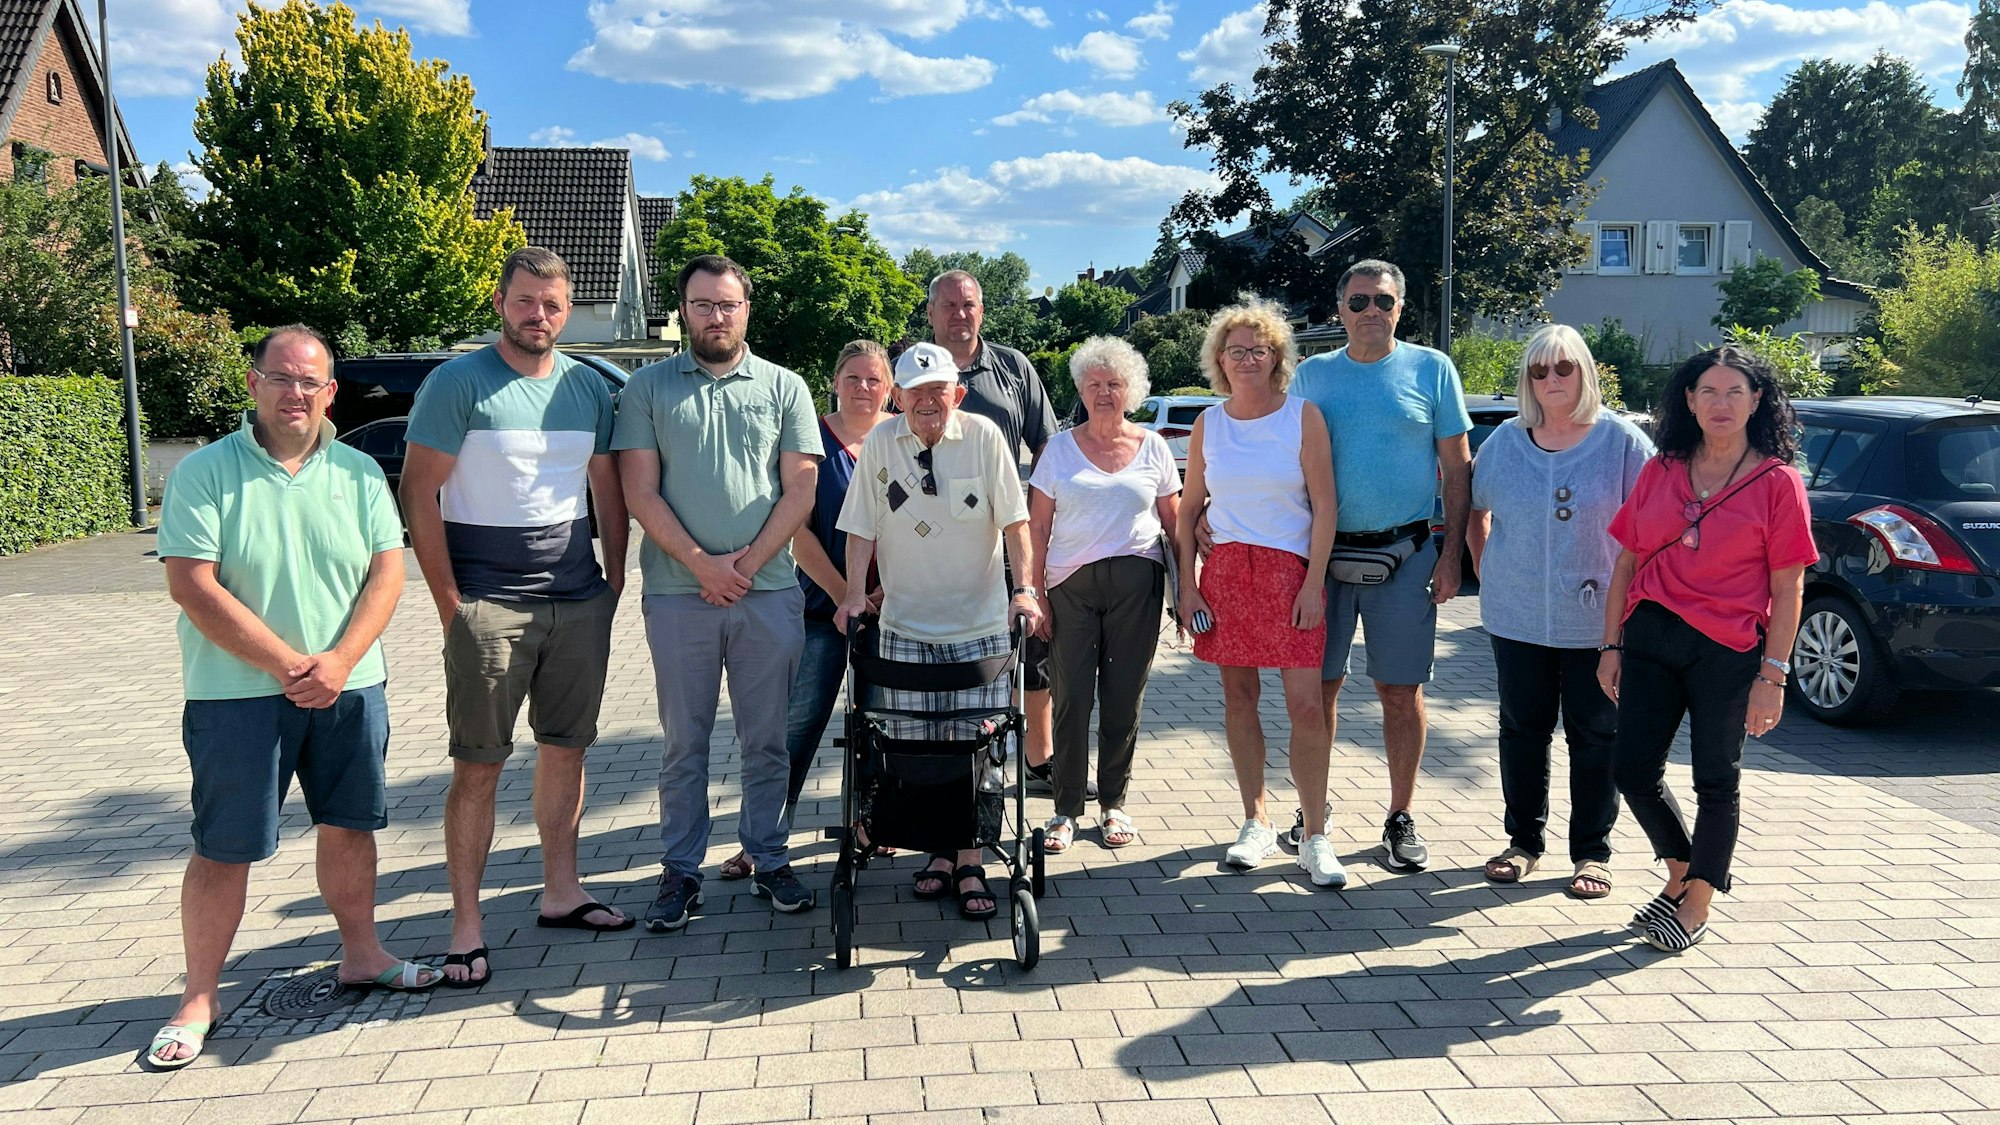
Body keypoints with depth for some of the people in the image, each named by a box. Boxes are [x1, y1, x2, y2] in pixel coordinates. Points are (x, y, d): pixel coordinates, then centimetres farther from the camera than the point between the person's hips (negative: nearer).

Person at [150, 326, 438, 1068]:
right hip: (237, 693, -3)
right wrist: (288, 665, -16)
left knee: (350, 826, 14)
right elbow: (192, 586, -13)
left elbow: (387, 573, 0)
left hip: (348, 689, 4)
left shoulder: (358, 473, 5)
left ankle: (361, 954, 32)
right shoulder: (205, 472, -6)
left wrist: (338, 661, -13)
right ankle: (200, 998, 18)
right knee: (223, 849, 4)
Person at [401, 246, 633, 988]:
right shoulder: (458, 384, -5)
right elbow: (419, 493, -7)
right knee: (479, 767, 0)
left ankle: (561, 891, 25)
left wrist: (615, 579, 8)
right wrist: (450, 604, -11)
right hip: (489, 605, -5)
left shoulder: (587, 387, 9)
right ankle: (467, 927, 8)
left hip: (579, 601, 5)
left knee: (566, 749, 12)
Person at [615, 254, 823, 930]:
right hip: (677, 594, 0)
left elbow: (799, 491, 3)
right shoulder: (648, 388, 6)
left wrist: (747, 564, -8)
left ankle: (769, 860, 21)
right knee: (684, 742, 7)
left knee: (766, 740, 8)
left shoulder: (784, 388, 8)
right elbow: (640, 492, 0)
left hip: (770, 593, 1)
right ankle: (680, 871, 17)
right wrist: (701, 564, -10)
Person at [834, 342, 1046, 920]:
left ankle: (969, 860, 12)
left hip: (980, 623, -2)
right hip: (904, 623, 2)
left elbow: (1013, 520, -3)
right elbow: (862, 526, 6)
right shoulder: (880, 442, 2)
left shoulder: (983, 436, -4)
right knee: (915, 748, 5)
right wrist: (855, 592, -3)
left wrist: (1025, 588, -11)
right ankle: (937, 851, 22)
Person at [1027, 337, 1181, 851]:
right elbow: (1036, 526, 4)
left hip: (1136, 585, 1)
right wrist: (1035, 593, -3)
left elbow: (1175, 522, 10)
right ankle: (1067, 809, 10)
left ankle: (1113, 804, 20)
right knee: (1070, 700, 0)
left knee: (1123, 699, 5)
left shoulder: (1152, 447, 8)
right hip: (1069, 585, 0)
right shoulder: (1059, 448, 6)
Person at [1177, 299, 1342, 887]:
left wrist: (1313, 583, -10)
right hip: (1225, 572, 3)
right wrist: (1187, 586, 3)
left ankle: (1315, 837, 3)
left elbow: (1324, 506, -3)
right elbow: (1189, 508, 11)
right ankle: (1256, 823, 20)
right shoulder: (1208, 424, 7)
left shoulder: (1303, 416, -2)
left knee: (1305, 704, -7)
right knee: (1239, 698, 8)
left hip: (1290, 572, -3)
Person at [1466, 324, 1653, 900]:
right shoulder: (1505, 440, 6)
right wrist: (1486, 572, 10)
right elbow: (1474, 512, 19)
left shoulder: (1621, 441, -3)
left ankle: (1592, 852, 19)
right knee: (1522, 730, 10)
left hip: (1596, 622, -3)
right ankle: (1524, 841, 25)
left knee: (1594, 736, 6)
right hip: (1517, 618, 3)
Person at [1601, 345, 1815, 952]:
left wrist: (1773, 675, -10)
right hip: (1650, 640, 4)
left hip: (1727, 651, -4)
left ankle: (1695, 903, 24)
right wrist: (1612, 645, 5)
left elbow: (1787, 589, -5)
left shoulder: (1777, 481, -3)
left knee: (1716, 781, 6)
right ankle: (1682, 872, 30)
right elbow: (1627, 564, 9)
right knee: (1634, 771, 5)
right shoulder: (1659, 471, 7)